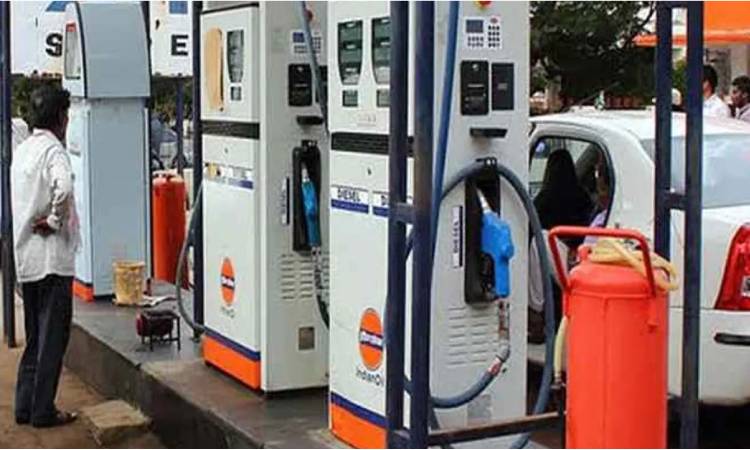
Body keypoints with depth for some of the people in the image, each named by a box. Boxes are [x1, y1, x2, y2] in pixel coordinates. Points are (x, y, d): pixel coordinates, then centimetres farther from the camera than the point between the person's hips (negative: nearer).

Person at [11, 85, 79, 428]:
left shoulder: (21, 150, 12)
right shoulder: (53, 150, -14)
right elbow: (63, 188, -33)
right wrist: (55, 220, -18)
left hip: (25, 260, 8)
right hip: (52, 259, -8)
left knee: (35, 337, 16)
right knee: (53, 336, 1)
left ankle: (25, 406, 21)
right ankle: (43, 411, 6)